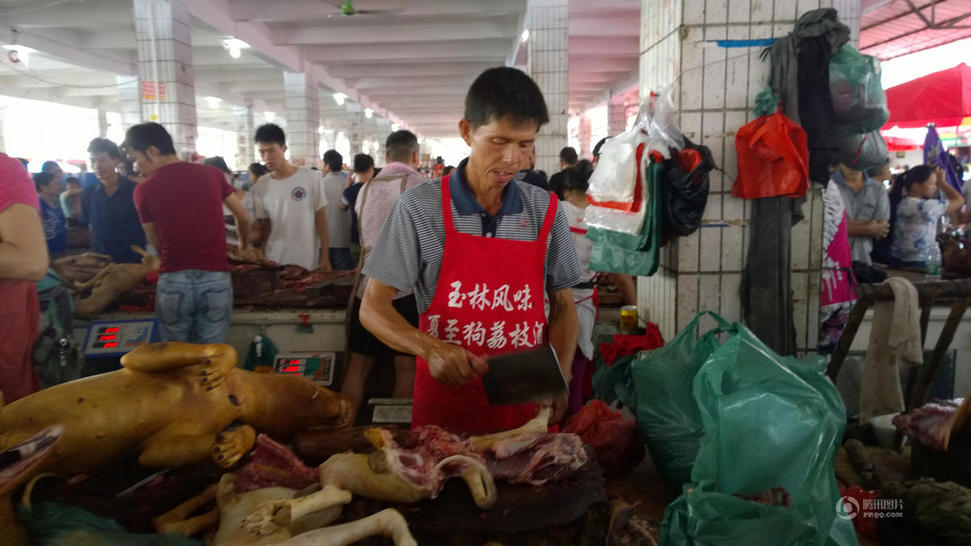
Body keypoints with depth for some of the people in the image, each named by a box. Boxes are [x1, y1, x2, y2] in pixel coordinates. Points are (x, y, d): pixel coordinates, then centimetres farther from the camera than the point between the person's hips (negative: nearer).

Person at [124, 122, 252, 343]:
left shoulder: (144, 189, 1)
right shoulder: (211, 174, 5)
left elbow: (155, 242, 12)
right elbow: (244, 218, 17)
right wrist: (243, 245, 37)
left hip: (172, 282, -1)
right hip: (216, 279, 1)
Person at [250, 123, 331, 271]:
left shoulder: (311, 178, -4)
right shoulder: (260, 188, 4)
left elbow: (321, 218, 0)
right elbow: (264, 227, 10)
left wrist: (325, 256, -2)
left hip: (308, 262, -2)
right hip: (274, 262, 2)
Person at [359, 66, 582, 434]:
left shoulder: (545, 211, -1)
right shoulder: (420, 207, -8)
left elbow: (563, 304, 8)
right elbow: (373, 308, -6)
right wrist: (431, 349, -23)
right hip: (444, 400, -2)